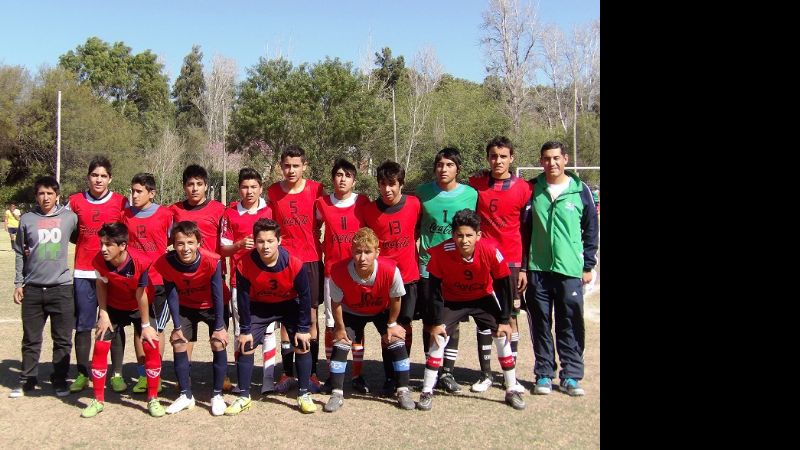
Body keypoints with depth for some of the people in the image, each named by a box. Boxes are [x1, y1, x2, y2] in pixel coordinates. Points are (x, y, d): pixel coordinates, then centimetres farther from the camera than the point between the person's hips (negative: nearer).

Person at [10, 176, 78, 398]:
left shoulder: (69, 217, 0)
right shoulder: (27, 219, 4)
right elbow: (19, 253, 11)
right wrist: (18, 283, 8)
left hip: (61, 287, -1)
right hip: (32, 288, 1)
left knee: (63, 339, 5)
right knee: (31, 340, 10)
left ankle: (60, 380, 17)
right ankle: (27, 380, 23)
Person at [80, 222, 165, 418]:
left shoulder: (140, 262, -35)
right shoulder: (99, 260, -25)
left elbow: (141, 295, -25)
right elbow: (101, 286, -7)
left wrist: (145, 325, -16)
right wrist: (103, 314, -9)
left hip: (140, 307, -2)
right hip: (113, 306, 3)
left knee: (151, 346, -10)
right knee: (100, 346, -4)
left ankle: (153, 399, 5)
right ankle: (98, 400, 12)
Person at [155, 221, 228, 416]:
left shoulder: (211, 261, -33)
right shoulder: (166, 263, -27)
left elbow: (217, 295, -23)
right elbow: (171, 296, -15)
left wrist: (219, 327, -18)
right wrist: (177, 327, -12)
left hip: (211, 306, -2)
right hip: (185, 307, 3)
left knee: (218, 344, -12)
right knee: (178, 345, -3)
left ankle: (217, 395, 3)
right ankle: (186, 395, 13)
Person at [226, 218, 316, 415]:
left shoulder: (295, 264, -31)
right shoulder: (244, 265, -28)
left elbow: (305, 296, -18)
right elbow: (243, 298, -16)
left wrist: (304, 328, -14)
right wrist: (245, 330, -11)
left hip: (289, 305, -1)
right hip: (259, 306, 1)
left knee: (302, 346, -8)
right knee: (245, 347, -4)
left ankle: (304, 395, 7)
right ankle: (243, 397, 10)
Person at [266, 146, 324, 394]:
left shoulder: (316, 189, -1)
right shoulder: (272, 192, 3)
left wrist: (310, 236, 1)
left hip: (311, 259, -1)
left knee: (311, 317, 2)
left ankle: (311, 372, 11)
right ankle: (287, 372, 13)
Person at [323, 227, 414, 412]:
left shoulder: (390, 270, -38)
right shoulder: (339, 272, -37)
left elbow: (395, 299, -17)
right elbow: (336, 303, -17)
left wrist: (391, 325, -7)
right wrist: (340, 327, -8)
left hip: (382, 311, 0)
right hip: (351, 312, 0)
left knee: (397, 342, -11)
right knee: (340, 344, -12)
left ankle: (403, 391, 3)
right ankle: (337, 394, 0)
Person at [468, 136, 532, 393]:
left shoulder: (523, 188, 1)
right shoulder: (474, 185, 3)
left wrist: (524, 267, 0)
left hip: (512, 262, -1)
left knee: (511, 317, 4)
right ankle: (485, 375, 13)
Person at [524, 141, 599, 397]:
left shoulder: (580, 190, 3)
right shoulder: (531, 189, 5)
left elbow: (591, 230, 8)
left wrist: (588, 266, 5)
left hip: (570, 270, -1)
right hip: (537, 269, 1)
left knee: (571, 325, 3)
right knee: (540, 324, 6)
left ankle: (571, 376, 14)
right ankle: (544, 374, 17)